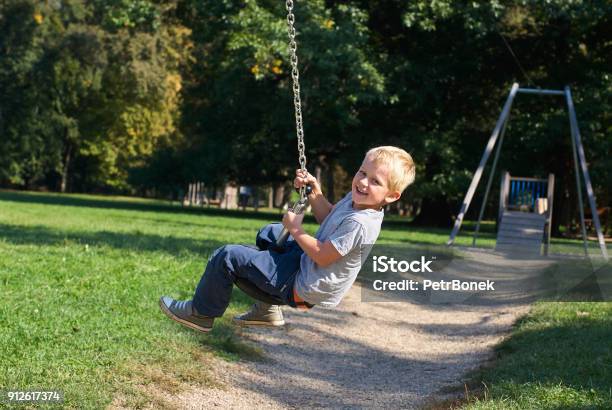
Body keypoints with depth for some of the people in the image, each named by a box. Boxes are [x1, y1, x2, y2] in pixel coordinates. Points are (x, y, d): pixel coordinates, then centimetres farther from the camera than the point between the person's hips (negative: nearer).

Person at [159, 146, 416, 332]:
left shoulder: (359, 224, -32)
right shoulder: (355, 200, -4)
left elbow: (322, 257, -26)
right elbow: (328, 218, 15)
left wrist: (296, 229, -14)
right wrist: (315, 190, 2)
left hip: (301, 288, -10)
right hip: (304, 260, 10)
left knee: (228, 257, -8)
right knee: (268, 233, 35)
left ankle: (201, 312, 15)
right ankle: (268, 309, 33)